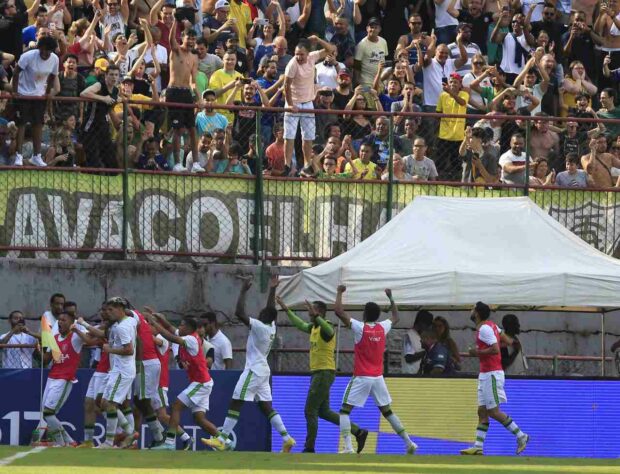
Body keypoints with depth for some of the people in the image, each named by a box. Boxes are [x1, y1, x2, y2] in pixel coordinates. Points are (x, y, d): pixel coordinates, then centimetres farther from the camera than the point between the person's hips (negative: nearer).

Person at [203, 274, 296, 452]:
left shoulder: (260, 327, -17)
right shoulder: (272, 327, 5)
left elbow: (239, 313, -23)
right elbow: (270, 308, 24)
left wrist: (244, 290, -17)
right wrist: (272, 290, 28)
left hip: (253, 371, -9)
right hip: (263, 370, 9)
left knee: (235, 403, -6)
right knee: (266, 407, 10)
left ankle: (222, 440, -7)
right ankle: (287, 438, 4)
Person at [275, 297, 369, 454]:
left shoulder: (326, 327, -14)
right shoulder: (313, 327, 13)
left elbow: (329, 331, -39)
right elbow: (300, 324, 31)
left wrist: (315, 316, -50)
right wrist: (286, 309, 31)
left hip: (324, 373, -10)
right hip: (317, 372, 10)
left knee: (310, 411, -5)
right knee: (323, 412, 12)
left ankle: (309, 448, 1)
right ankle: (358, 432, 13)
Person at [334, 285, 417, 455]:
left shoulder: (360, 327, -11)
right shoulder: (383, 328, 2)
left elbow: (338, 311, -13)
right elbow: (395, 317, 25)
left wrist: (340, 292, 0)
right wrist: (390, 297, 34)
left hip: (361, 378, -5)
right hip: (378, 377, 5)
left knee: (345, 410, 0)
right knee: (387, 411, 15)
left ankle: (348, 447, -16)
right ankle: (409, 442, 11)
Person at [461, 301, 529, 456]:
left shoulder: (484, 328, -17)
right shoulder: (492, 325, 11)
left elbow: (495, 349, -26)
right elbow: (505, 340, 22)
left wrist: (477, 352, -15)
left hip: (491, 374, -10)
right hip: (485, 374, 10)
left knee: (493, 411, -6)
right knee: (482, 412, 6)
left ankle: (521, 436, -1)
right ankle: (478, 446, 4)